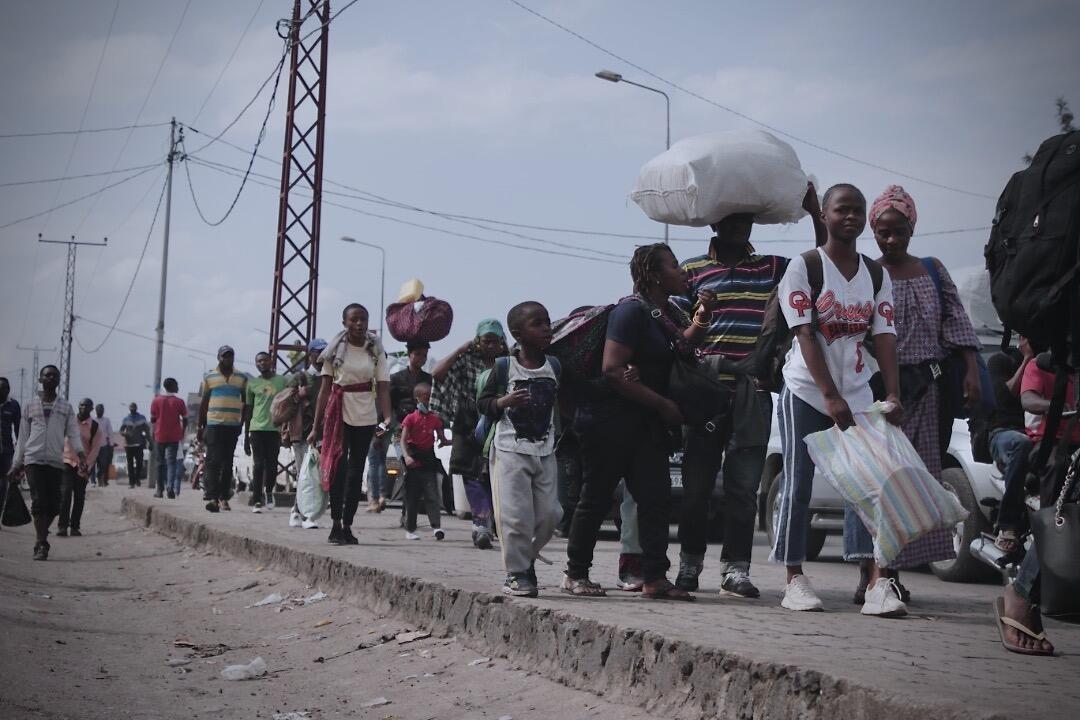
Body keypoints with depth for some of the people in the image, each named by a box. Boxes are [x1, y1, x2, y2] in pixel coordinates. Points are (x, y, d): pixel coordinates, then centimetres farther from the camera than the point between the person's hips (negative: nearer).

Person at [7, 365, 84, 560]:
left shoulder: (66, 407, 14)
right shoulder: (31, 405, 12)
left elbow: (73, 433, 2)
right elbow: (22, 437, 13)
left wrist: (80, 452, -17)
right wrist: (16, 465, 10)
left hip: (56, 462, 2)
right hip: (34, 460, -1)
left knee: (54, 505, -1)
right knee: (39, 502, -13)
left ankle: (40, 538, 21)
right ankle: (41, 544, -12)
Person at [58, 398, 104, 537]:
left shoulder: (95, 427, 1)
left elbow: (95, 449, -5)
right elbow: (68, 442, -8)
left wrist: (86, 465, -18)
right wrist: (78, 460, -19)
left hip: (85, 465, 1)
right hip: (68, 461, -1)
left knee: (79, 496, 3)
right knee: (65, 494, -9)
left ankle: (75, 527, 9)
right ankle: (62, 526, -7)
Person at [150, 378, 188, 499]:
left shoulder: (156, 401, -1)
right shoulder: (179, 402, -3)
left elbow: (152, 419, 1)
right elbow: (185, 420, -1)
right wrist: (182, 432, 14)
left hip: (160, 436, 1)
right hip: (174, 437, -1)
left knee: (160, 463, 11)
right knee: (172, 461, -2)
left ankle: (160, 489, 14)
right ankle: (170, 487, -21)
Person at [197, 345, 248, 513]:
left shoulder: (242, 378, 9)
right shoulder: (209, 377, 7)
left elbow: (246, 403, 13)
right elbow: (203, 403, 11)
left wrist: (243, 424, 6)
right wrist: (200, 427, 10)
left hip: (233, 425, 2)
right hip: (214, 424, -2)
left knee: (228, 463, 5)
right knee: (214, 461, -11)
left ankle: (224, 498, 9)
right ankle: (213, 497, -17)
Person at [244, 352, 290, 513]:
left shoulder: (283, 381, 7)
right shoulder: (252, 383, 9)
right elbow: (248, 410, 13)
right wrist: (246, 436, 10)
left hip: (275, 428, 0)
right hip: (257, 428, 0)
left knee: (272, 465, 2)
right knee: (259, 465, -4)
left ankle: (269, 491, 29)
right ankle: (256, 501, -3)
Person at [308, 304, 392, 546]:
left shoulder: (376, 351, 2)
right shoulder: (335, 351, 1)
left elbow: (383, 388, -5)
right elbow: (325, 389, 1)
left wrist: (387, 419, -21)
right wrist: (316, 426, -3)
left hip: (365, 418, 1)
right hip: (338, 415, -1)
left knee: (356, 471, 6)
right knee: (338, 468, -8)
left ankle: (347, 526, 13)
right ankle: (336, 525, -5)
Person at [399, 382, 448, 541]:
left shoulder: (435, 419, 8)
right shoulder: (411, 418, -2)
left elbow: (442, 440, 12)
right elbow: (403, 440, -8)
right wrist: (406, 456, -24)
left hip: (429, 461, 2)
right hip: (414, 462, -2)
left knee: (432, 495, -7)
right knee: (412, 497, 4)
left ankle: (436, 526, -14)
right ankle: (410, 529, 12)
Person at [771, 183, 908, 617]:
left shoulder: (876, 274, 9)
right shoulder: (803, 267, -4)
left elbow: (884, 336, 2)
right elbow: (806, 335, -12)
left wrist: (893, 394, -12)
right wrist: (831, 397, -21)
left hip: (857, 394, 4)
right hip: (806, 392, -3)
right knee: (798, 486, -2)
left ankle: (877, 582, -11)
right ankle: (795, 579, 7)